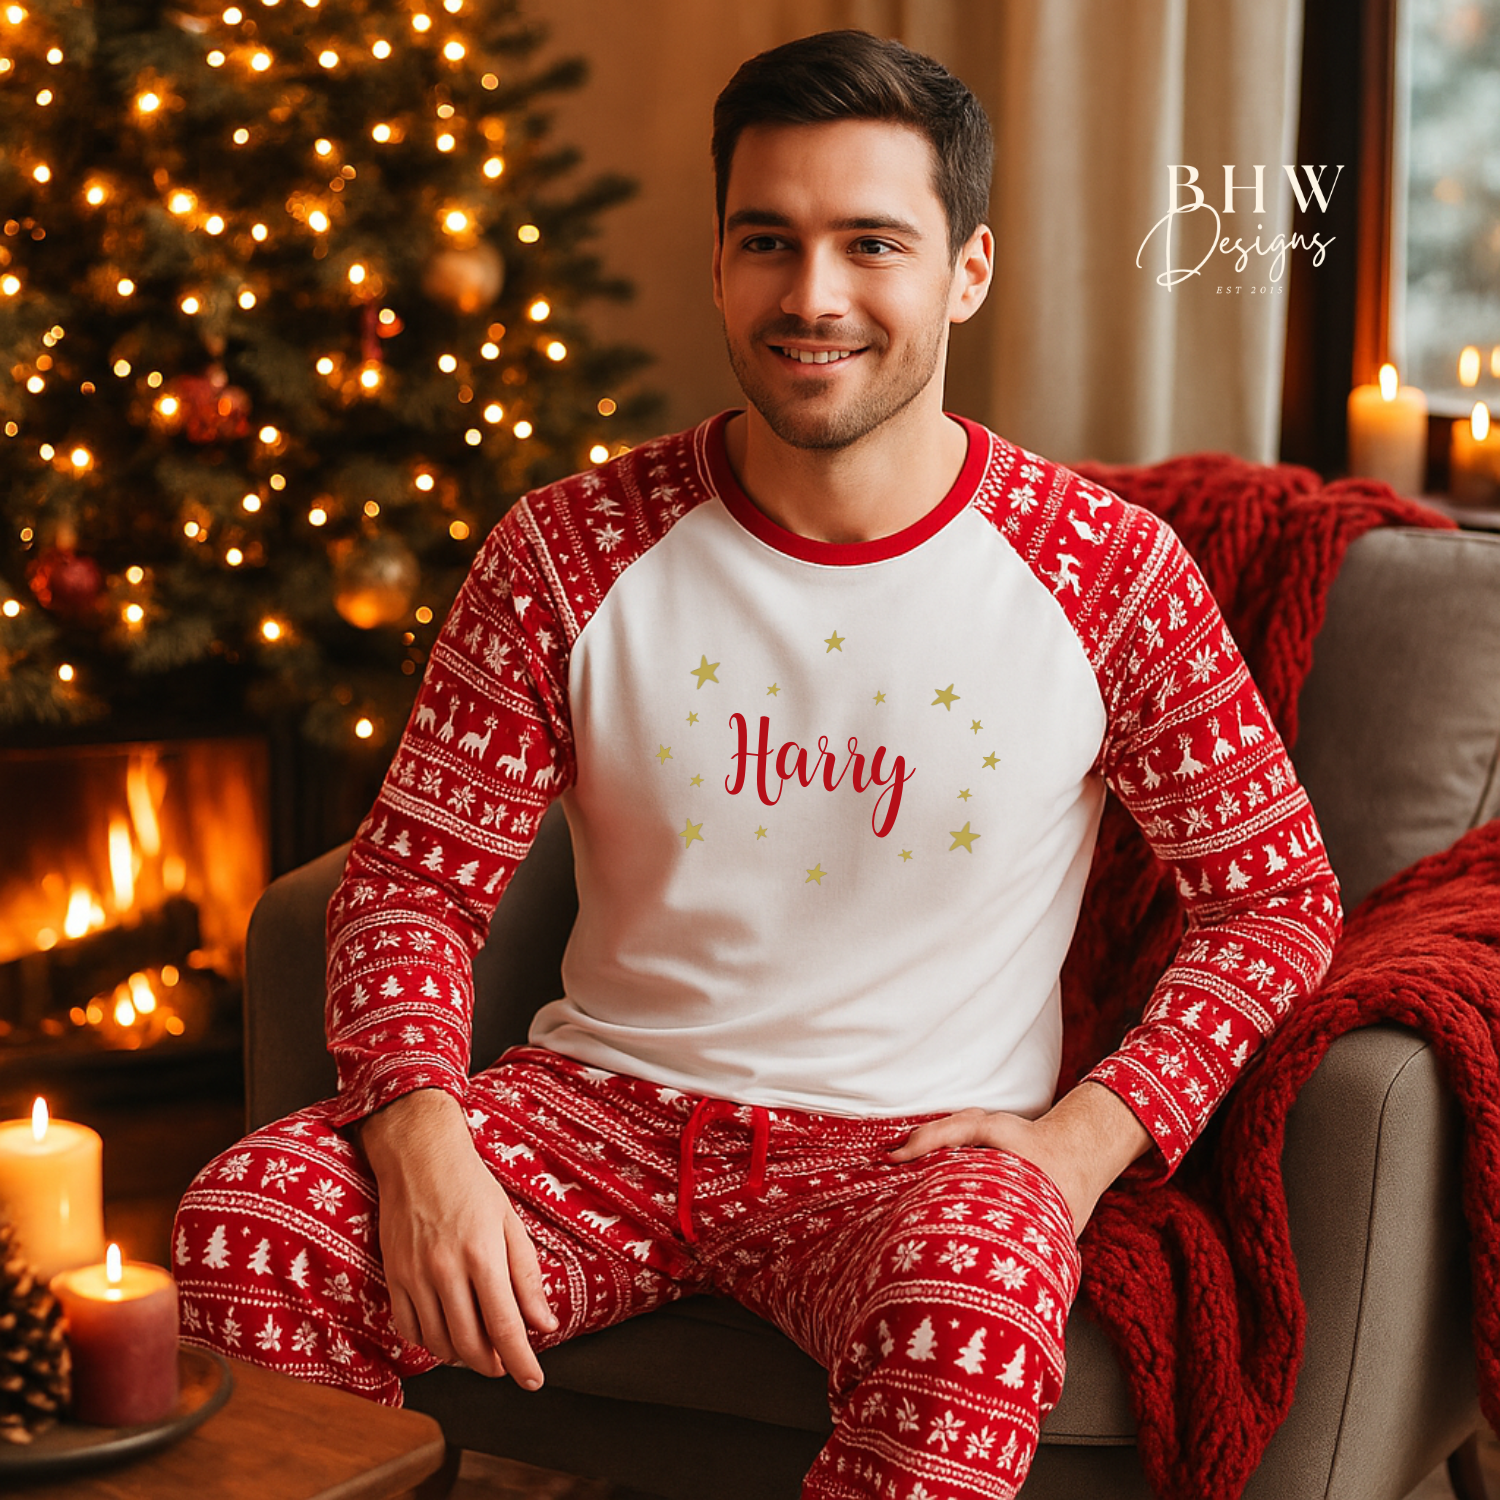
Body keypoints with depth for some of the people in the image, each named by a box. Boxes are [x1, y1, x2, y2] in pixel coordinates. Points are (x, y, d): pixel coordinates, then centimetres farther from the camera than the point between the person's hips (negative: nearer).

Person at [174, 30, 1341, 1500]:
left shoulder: (1111, 575, -5)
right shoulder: (571, 550, -2)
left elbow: (1276, 894, 4)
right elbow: (416, 877, 0)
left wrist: (1081, 1142, -9)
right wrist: (420, 1138, -19)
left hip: (908, 1142, -2)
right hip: (603, 1102, 2)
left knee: (976, 1316, -38)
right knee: (244, 1221, -24)